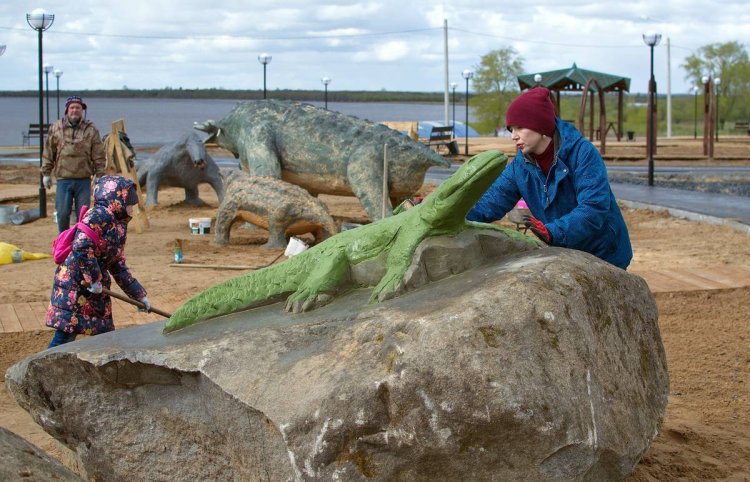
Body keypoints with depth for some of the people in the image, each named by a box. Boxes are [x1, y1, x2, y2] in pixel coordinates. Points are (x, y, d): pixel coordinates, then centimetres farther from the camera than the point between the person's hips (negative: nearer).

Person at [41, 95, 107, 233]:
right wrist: (46, 173, 8)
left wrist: (99, 175, 0)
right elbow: (48, 153, 10)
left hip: (84, 180, 0)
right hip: (63, 179, 0)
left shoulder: (91, 130, 2)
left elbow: (98, 156, 3)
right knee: (63, 213, -1)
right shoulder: (56, 128, 4)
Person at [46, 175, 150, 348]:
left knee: (104, 334, 11)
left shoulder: (119, 227, 15)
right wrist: (93, 279, -19)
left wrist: (139, 295, 20)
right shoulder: (100, 216, -13)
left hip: (96, 288, 9)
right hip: (73, 283, -9)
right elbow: (81, 246, -23)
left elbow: (119, 268, 21)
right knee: (65, 333, -11)